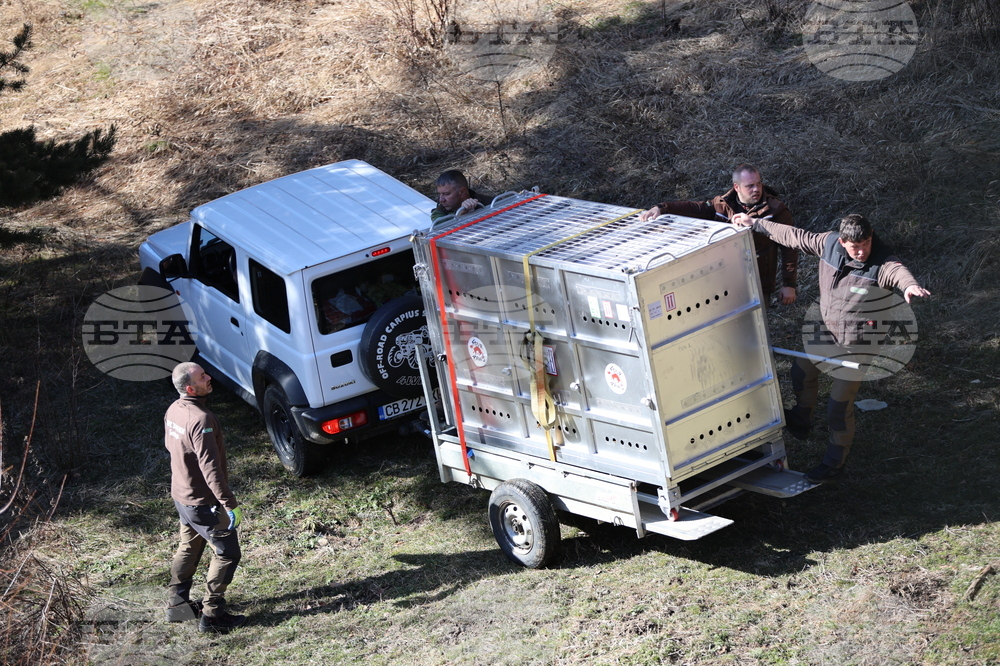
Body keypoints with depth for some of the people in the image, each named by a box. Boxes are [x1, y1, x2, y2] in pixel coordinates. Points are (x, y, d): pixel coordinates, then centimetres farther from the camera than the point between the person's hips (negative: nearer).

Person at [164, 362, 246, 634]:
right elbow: (210, 467, -30)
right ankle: (212, 614, 8)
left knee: (189, 548, 25)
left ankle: (177, 604, 34)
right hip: (204, 502, -9)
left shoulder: (173, 410, -1)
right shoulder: (201, 420, -30)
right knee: (227, 553, 4)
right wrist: (230, 504, -25)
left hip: (181, 495, 9)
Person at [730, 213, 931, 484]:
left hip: (854, 345, -7)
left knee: (839, 407, 0)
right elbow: (794, 236, 0)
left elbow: (897, 271, -51)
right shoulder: (829, 243, -13)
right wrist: (755, 224, 5)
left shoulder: (880, 263, -29)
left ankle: (834, 462, 24)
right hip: (825, 330, 7)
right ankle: (800, 422, 59)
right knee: (802, 370, 30)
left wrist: (909, 285, -75)